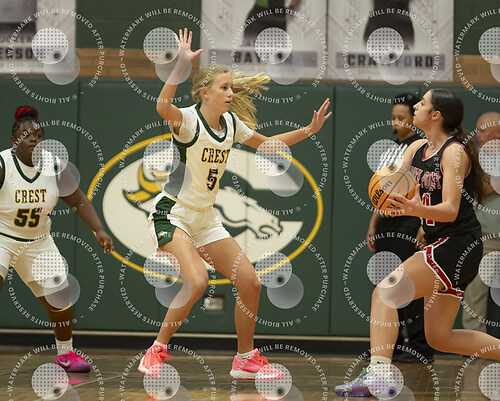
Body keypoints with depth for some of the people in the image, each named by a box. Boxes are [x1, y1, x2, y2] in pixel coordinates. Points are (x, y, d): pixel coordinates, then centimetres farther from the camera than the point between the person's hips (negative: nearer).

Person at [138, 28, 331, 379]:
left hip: (206, 218, 8)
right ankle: (156, 353, -11)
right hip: (173, 214, -8)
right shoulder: (188, 119, -17)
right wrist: (182, 64, -46)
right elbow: (163, 106, -41)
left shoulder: (231, 123, 6)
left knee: (250, 282, 2)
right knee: (196, 282, -28)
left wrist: (308, 130, 14)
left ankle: (246, 360, 19)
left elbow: (266, 143, 23)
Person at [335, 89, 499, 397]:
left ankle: (379, 374, -30)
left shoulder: (454, 152, -13)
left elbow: (450, 210, -21)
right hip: (442, 245, 9)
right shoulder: (417, 149, 12)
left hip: (457, 244, -9)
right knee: (439, 337, 10)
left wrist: (416, 209, -40)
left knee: (385, 293, -19)